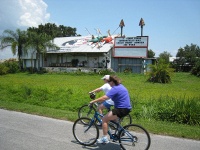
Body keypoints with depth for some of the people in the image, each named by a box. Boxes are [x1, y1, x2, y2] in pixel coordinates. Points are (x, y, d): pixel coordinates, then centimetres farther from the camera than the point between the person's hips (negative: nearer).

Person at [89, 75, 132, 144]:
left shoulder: (115, 89, -16)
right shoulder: (121, 86, 14)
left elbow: (104, 98, -26)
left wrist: (93, 101, -16)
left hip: (122, 109, -10)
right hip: (127, 108, 10)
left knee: (104, 119, -3)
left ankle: (105, 138, 0)